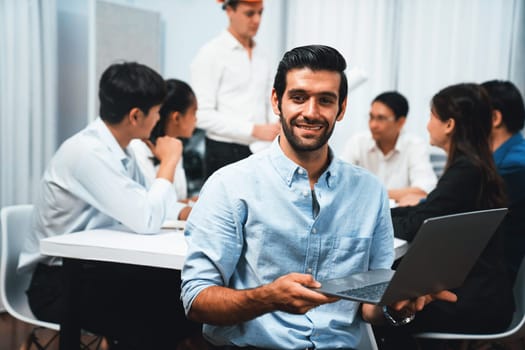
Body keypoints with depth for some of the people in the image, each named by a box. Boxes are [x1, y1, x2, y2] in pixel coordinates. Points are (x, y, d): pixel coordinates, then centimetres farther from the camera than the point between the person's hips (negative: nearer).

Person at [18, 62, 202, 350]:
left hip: (97, 268, 8)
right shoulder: (87, 152, -23)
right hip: (60, 283, -8)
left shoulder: (120, 151, 4)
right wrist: (168, 161, -15)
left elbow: (145, 208, 12)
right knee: (160, 314, -22)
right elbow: (146, 221, -29)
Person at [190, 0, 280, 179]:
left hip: (261, 153, 5)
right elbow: (203, 114, -13)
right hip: (225, 154, -5)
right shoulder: (211, 53, -5)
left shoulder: (261, 56, 13)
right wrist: (255, 130, -18)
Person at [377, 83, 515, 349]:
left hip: (477, 303, -9)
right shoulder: (473, 164, 10)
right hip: (477, 289, 9)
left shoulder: (465, 170, -20)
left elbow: (413, 227, -17)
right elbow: (425, 211, 14)